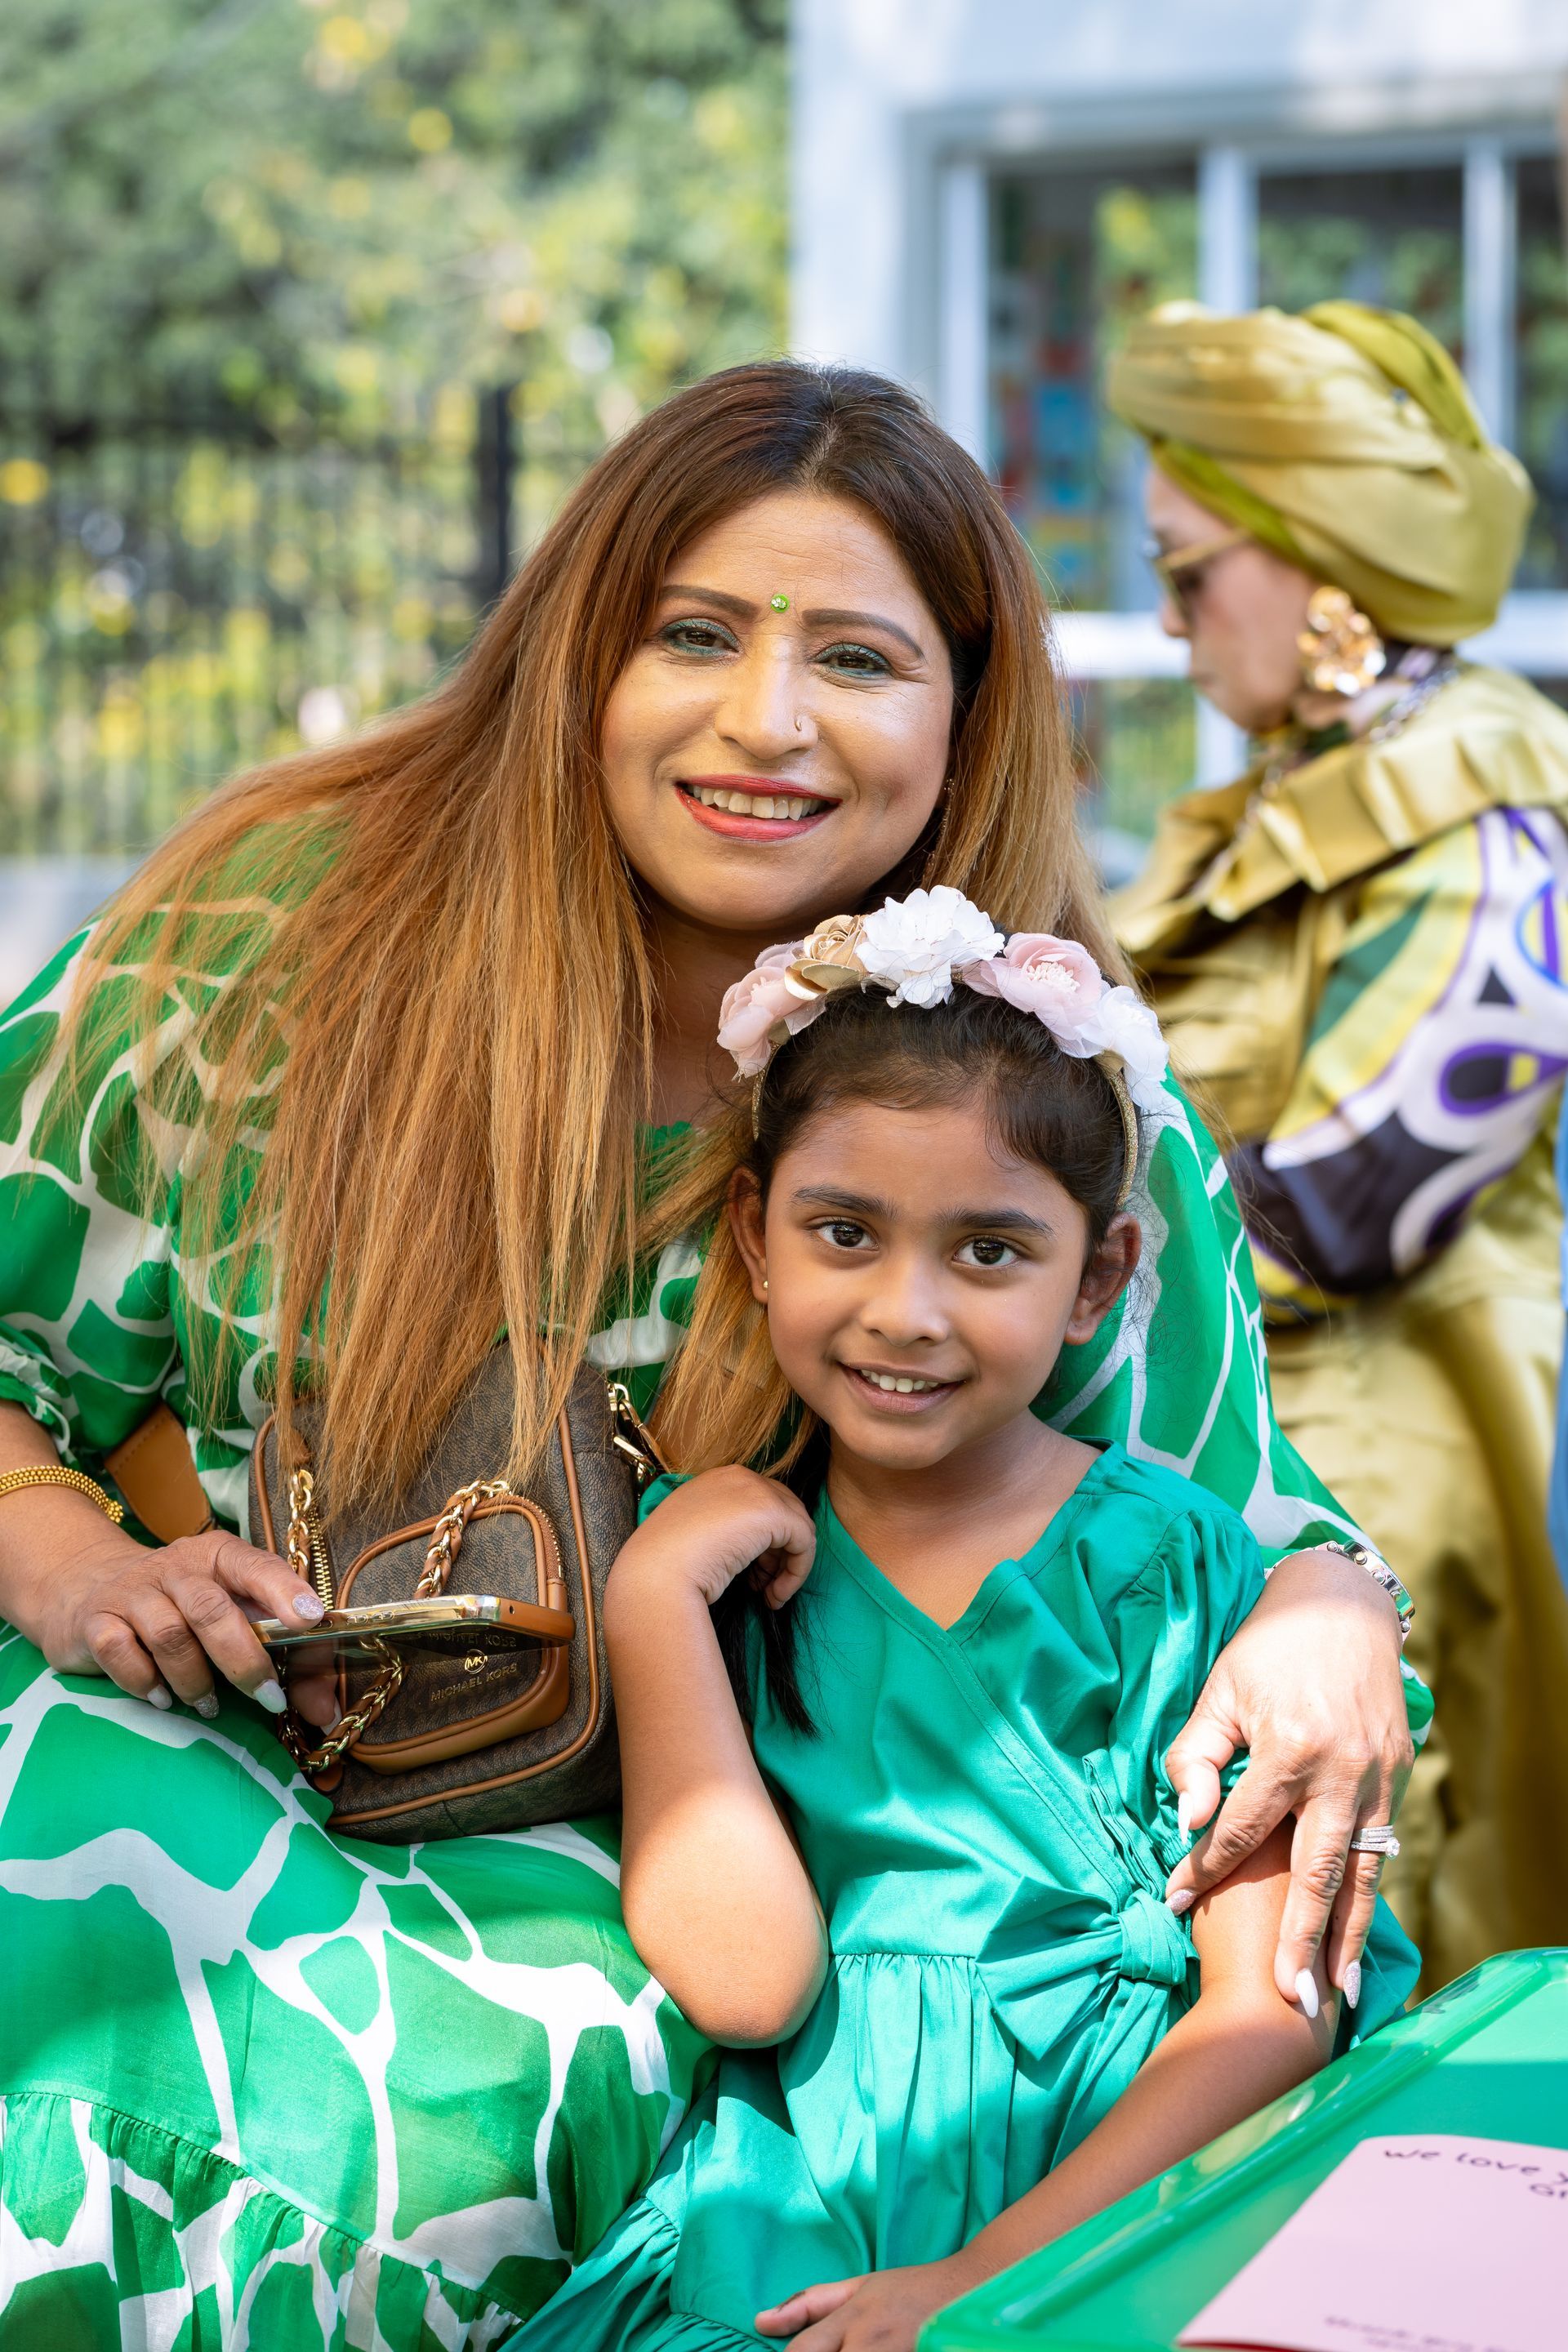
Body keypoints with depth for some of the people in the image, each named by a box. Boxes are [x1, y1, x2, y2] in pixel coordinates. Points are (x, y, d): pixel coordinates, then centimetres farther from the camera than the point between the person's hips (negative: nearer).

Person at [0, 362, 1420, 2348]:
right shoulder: (275, 923, -5)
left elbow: (1239, 1519, 5)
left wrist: (1328, 1625, -18)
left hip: (614, 1859, 0)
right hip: (165, 1737, 0)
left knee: (492, 2080, -32)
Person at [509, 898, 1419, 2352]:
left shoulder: (1173, 1567, 1)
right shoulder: (724, 1554, 6)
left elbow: (1268, 2011, -4)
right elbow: (745, 1984, -5)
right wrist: (655, 1600, -6)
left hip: (1109, 2218, -1)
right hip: (790, 2227, 2)